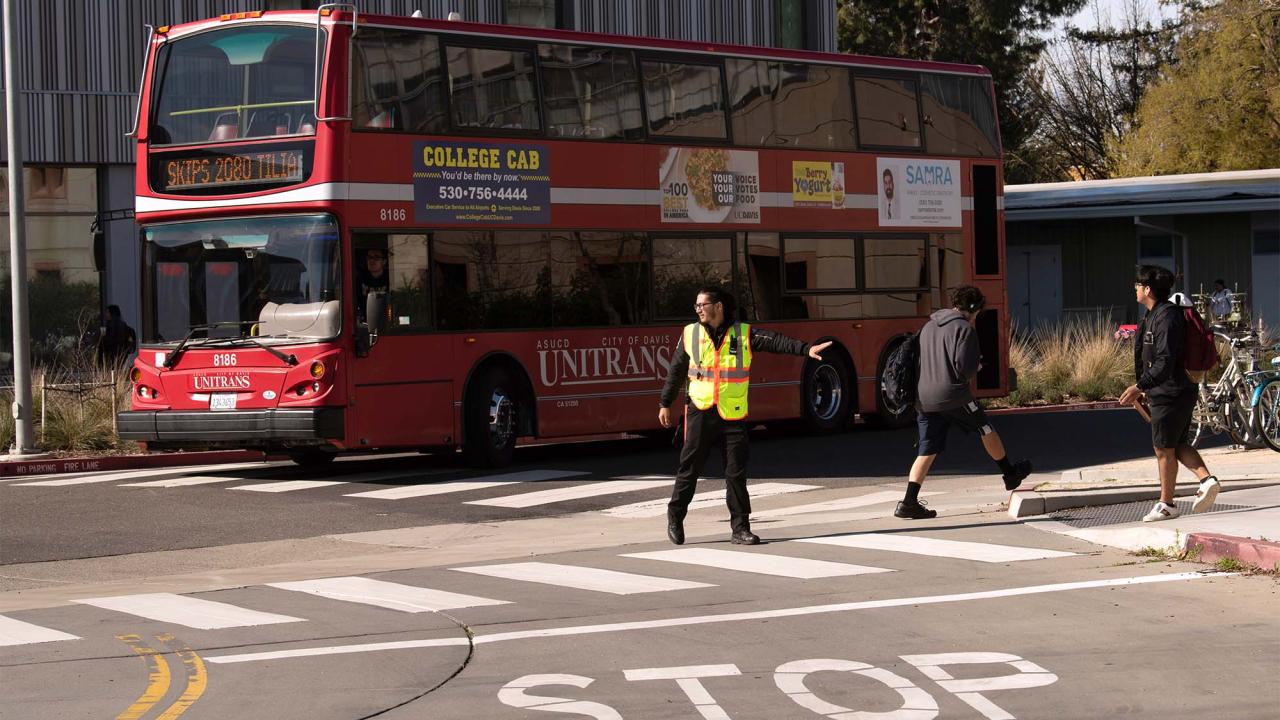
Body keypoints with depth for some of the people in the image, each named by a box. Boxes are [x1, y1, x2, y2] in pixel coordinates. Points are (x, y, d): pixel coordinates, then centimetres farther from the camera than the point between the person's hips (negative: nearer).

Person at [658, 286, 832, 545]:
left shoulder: (743, 334, 0)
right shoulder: (690, 334, 4)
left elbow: (776, 342, -11)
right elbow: (676, 371, 12)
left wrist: (806, 348, -24)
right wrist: (665, 404, 15)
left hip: (733, 416, 0)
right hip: (700, 414, 0)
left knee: (736, 474, 1)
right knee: (689, 468, 3)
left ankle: (740, 528, 7)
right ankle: (675, 516, 21)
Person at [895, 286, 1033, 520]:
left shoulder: (928, 328, 17)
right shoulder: (964, 329, -8)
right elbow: (965, 368, -16)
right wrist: (976, 366, 8)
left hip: (924, 398, 6)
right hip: (953, 397, -6)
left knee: (928, 450, 5)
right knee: (986, 430, 17)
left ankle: (909, 502, -5)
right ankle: (1011, 474, 33)